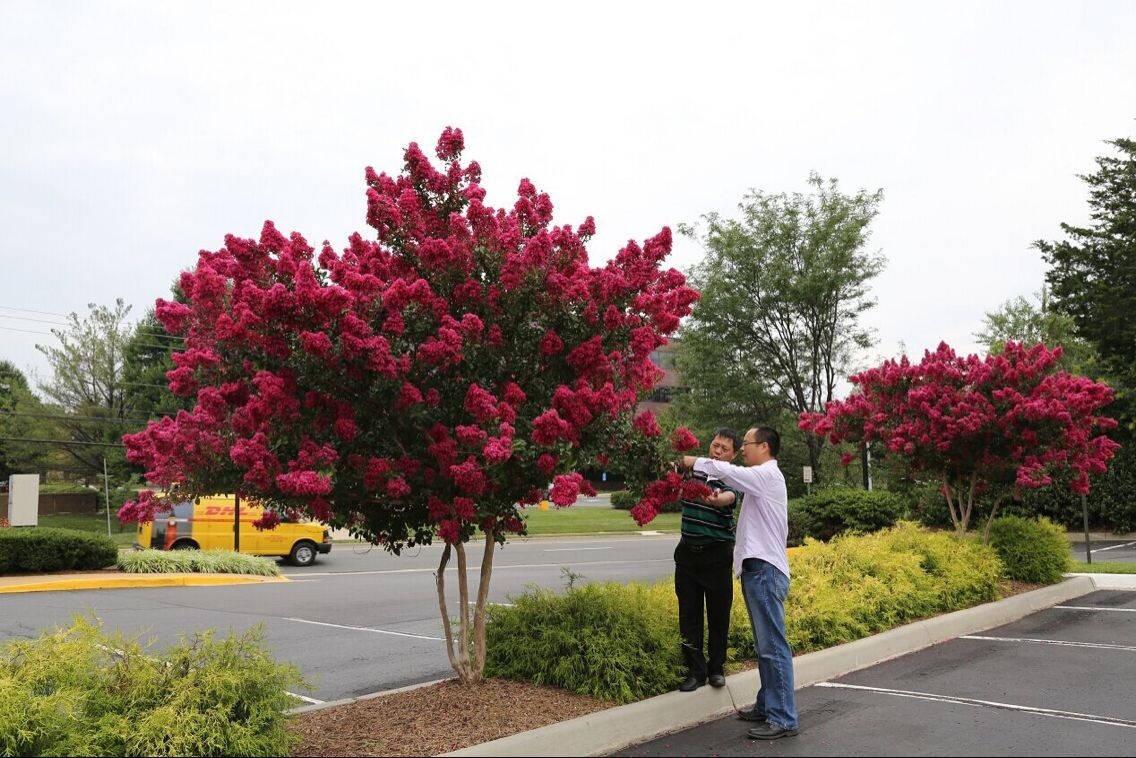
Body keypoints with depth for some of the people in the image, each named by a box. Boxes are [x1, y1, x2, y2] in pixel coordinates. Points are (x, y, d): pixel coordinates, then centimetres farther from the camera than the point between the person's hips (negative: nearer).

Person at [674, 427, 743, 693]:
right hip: (687, 551, 3)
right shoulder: (692, 471, 5)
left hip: (717, 554, -2)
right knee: (688, 613, 5)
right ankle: (696, 670, 15)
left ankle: (716, 668, 23)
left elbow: (730, 497, -28)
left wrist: (714, 499, -51)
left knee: (719, 614, 6)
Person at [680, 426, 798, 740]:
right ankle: (767, 706, 24)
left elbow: (727, 471, -16)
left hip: (765, 570, -10)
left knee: (773, 646, -9)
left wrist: (694, 462, -5)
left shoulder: (768, 474, -9)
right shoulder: (759, 478, 21)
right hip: (757, 569, 10)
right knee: (765, 645, 15)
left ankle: (784, 720, -7)